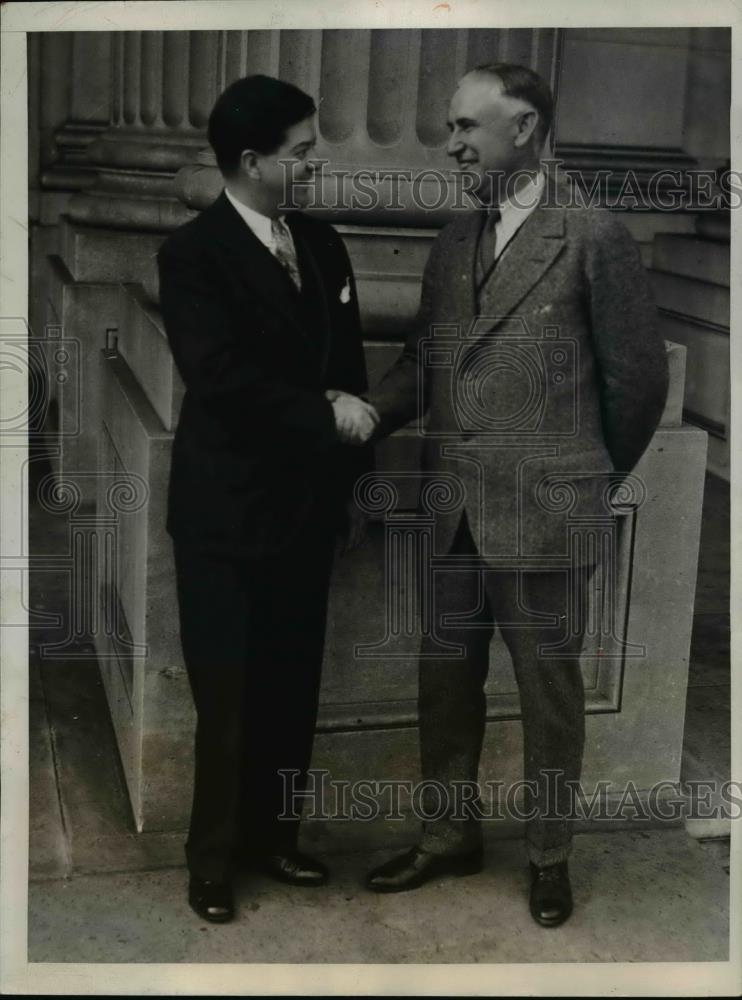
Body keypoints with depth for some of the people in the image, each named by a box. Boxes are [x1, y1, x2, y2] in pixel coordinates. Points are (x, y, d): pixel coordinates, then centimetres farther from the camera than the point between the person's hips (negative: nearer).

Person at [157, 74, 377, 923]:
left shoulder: (322, 244, 8)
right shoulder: (192, 253, -12)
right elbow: (219, 377, -23)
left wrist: (353, 478, 12)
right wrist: (325, 414, -18)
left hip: (306, 502, 6)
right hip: (227, 509, -6)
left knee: (293, 687, 13)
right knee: (228, 694, 4)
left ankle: (271, 834, 31)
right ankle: (213, 859, 21)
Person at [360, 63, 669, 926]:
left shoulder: (594, 237, -6)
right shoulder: (451, 240, 11)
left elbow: (638, 377, -1)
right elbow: (420, 363, 10)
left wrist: (596, 481, 8)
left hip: (543, 511, -5)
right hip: (451, 507, 5)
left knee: (548, 685, 8)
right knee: (445, 677, 14)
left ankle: (549, 855, 26)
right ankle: (449, 835, 32)